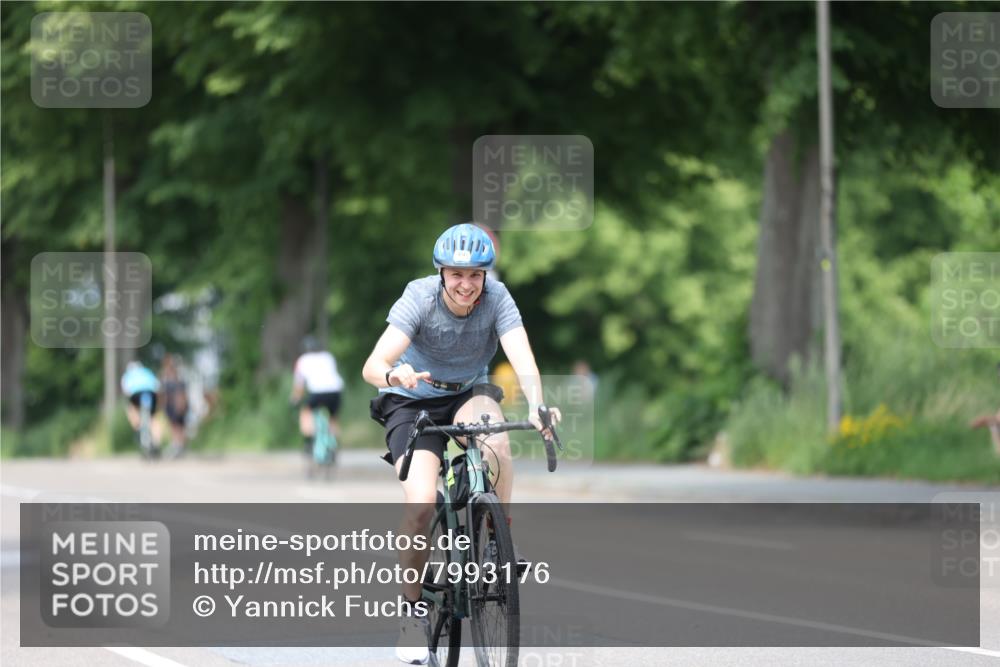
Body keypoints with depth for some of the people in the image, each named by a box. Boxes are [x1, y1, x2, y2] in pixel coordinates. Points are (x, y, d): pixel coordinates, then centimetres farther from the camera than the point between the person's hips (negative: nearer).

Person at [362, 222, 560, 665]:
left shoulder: (496, 298, -19)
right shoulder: (419, 300, -24)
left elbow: (522, 359, -31)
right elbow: (372, 366, -34)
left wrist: (536, 406, -51)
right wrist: (394, 374, -58)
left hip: (468, 395, 2)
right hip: (413, 401, -2)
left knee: (496, 443, -35)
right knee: (421, 502, -23)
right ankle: (413, 608, -6)